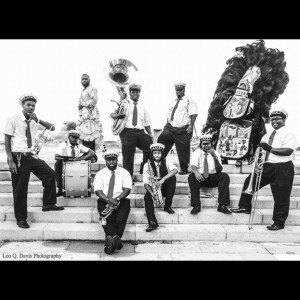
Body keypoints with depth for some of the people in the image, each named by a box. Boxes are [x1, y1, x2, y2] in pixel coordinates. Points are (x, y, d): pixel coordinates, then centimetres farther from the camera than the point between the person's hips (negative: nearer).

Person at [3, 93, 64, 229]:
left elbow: (52, 128, 0)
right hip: (18, 157, -5)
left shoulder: (34, 121, 4)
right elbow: (7, 141, -9)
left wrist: (38, 120, -15)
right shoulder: (13, 119, -9)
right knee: (20, 189, 2)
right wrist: (10, 160, -16)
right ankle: (20, 219, 18)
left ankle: (48, 204, 17)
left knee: (50, 174, 1)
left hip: (31, 156, 5)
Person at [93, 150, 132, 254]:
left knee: (121, 218, -30)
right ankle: (115, 240, -40)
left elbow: (127, 189, -3)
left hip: (121, 200, 0)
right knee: (107, 217, -30)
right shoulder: (100, 174, 11)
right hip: (104, 201, 0)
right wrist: (108, 200, -21)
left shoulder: (124, 173, 9)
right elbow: (98, 191, -2)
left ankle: (110, 239, -36)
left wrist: (117, 199, -22)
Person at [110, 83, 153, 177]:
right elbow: (112, 114, 1)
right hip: (127, 132, -3)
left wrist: (150, 134, 5)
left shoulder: (142, 107, 21)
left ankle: (144, 169, 2)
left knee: (151, 146, -17)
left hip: (140, 132, 3)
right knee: (128, 156, -5)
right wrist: (118, 115, -22)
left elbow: (147, 122, 18)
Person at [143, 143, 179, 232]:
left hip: (164, 188, 1)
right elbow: (145, 182, -10)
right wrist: (151, 192, -29)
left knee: (172, 177, -26)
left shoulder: (166, 162, -3)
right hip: (152, 188, -1)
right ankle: (152, 222, -40)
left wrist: (163, 179, -39)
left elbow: (175, 170, -25)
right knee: (147, 197, -32)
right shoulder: (147, 165, -3)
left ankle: (167, 205, -18)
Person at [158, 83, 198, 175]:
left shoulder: (189, 101, 2)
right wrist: (166, 125, 12)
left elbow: (193, 115, -9)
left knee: (183, 150, 1)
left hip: (183, 130, -5)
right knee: (161, 140, -15)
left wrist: (191, 126, -21)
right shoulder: (172, 102, 21)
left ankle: (184, 169, 18)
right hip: (170, 128, 5)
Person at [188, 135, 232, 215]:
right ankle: (196, 206, -30)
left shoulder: (215, 153, 5)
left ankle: (222, 205, -25)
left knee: (225, 176, -26)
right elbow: (193, 166, -17)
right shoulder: (196, 153, 1)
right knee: (192, 176, -33)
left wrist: (215, 157, -23)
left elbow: (219, 170, -7)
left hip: (212, 177, 2)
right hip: (200, 177, -1)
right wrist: (196, 172, -42)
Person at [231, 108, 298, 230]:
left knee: (280, 196, 0)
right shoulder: (268, 135, 17)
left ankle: (279, 222, 13)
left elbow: (288, 151, -21)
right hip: (267, 166, 8)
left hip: (282, 169, -7)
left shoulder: (288, 134, -7)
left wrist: (270, 148, -24)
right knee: (250, 182, 9)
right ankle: (245, 207, 22)